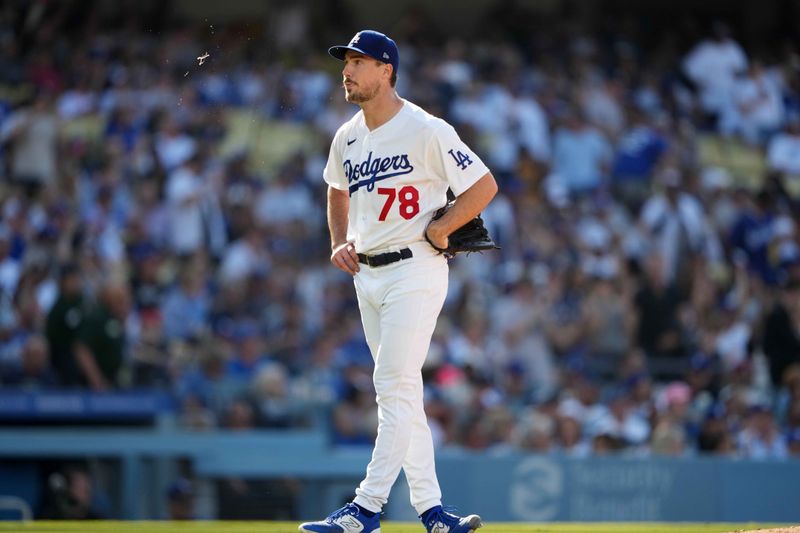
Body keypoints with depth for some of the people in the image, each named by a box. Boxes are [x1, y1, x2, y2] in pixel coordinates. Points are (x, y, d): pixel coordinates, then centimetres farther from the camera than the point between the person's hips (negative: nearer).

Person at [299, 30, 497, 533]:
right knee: (401, 393, 9)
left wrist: (433, 232, -13)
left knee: (396, 388, -12)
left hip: (415, 270, -8)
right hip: (367, 274, 8)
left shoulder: (427, 131, -12)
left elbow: (485, 186, -10)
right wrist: (341, 242, 12)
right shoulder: (346, 138, 9)